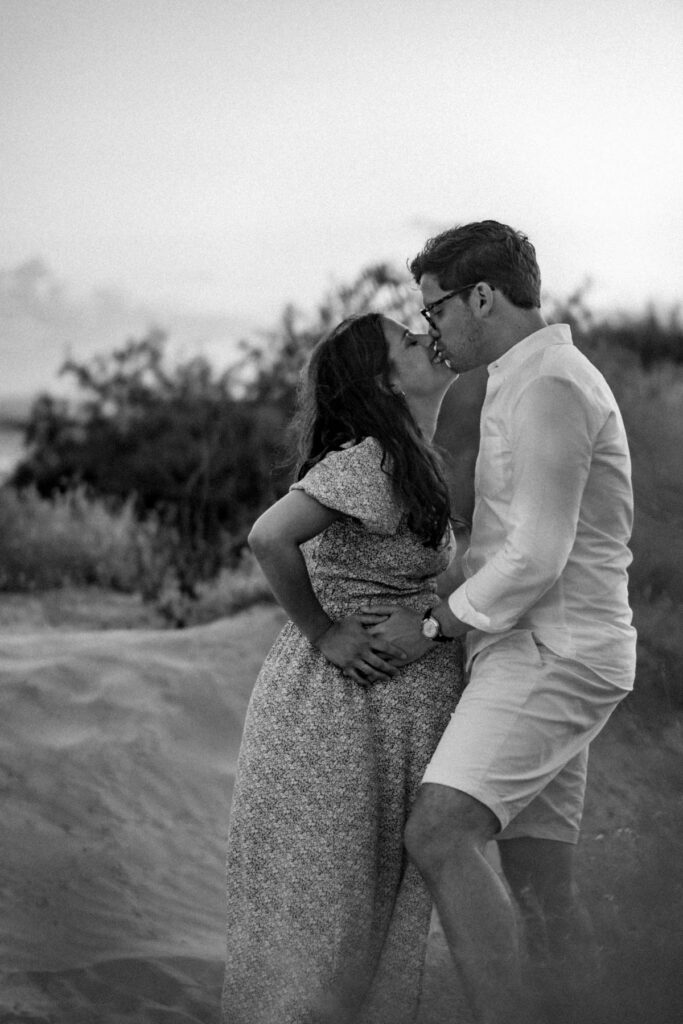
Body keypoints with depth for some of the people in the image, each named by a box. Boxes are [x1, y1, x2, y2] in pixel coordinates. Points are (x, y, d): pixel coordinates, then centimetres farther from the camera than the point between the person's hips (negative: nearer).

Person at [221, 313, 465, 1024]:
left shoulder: (408, 462, 13)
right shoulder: (367, 461, -18)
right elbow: (270, 537, -29)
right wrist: (323, 634, -19)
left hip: (398, 713, 9)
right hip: (347, 708, -9)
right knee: (324, 909, 0)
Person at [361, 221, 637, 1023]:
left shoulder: (549, 387, -15)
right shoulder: (541, 386, 20)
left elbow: (536, 557, -21)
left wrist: (431, 628, -10)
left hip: (549, 656, -11)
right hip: (534, 658, 11)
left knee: (438, 837, -23)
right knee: (539, 888, 9)